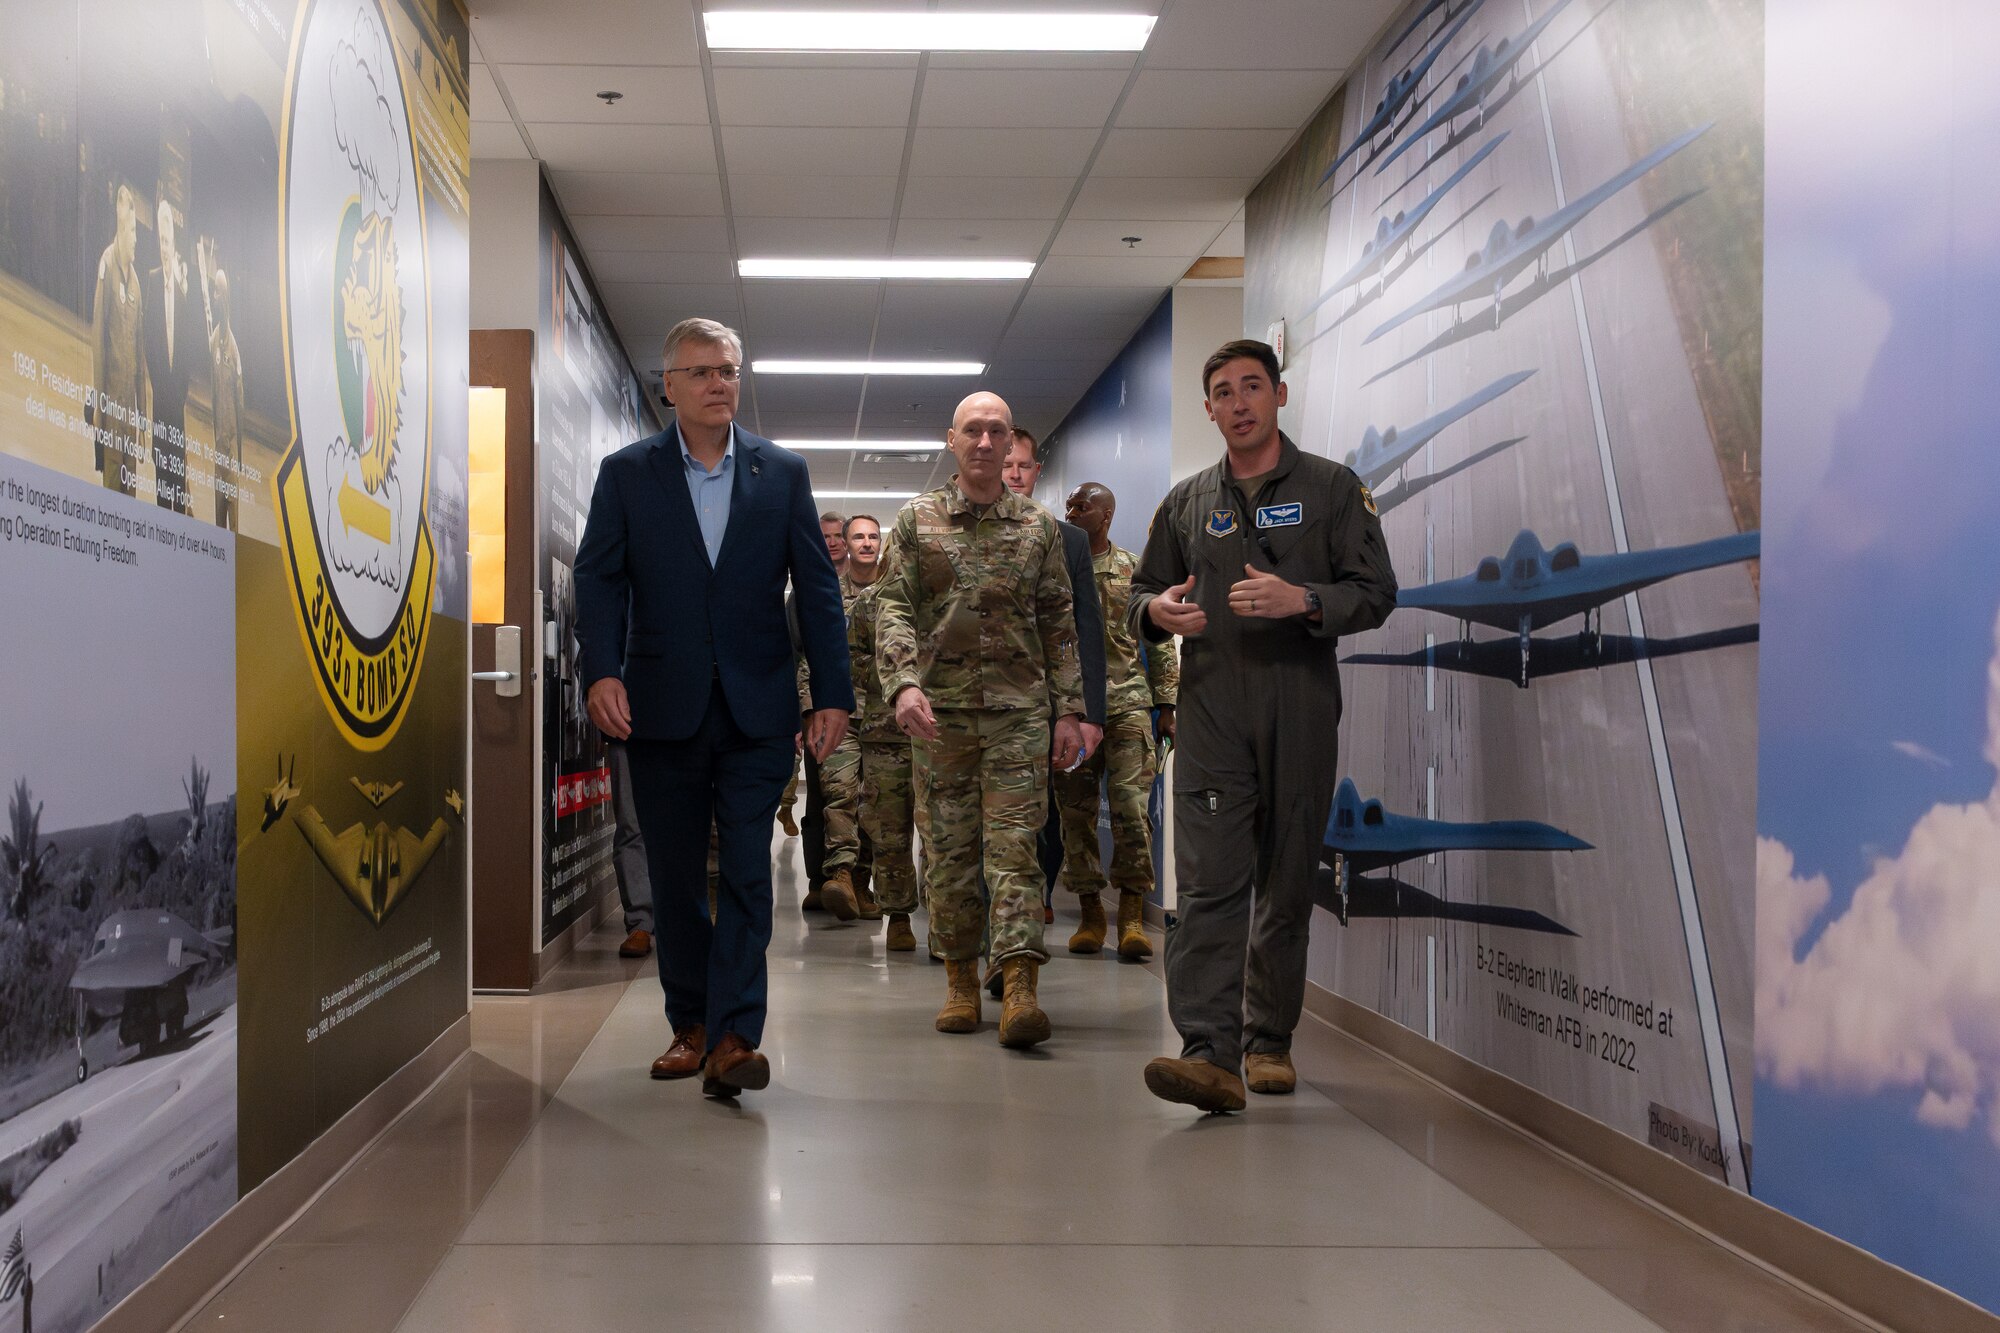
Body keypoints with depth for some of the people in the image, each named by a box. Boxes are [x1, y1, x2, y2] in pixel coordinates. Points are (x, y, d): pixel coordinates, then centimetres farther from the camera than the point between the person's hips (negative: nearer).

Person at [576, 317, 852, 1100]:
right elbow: (598, 577, 0)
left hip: (755, 710, -1)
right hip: (663, 707, 1)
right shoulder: (626, 474, 6)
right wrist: (602, 671, -15)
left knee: (746, 871, -5)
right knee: (673, 876, 9)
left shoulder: (783, 472, 6)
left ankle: (734, 1035, -5)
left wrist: (833, 694, -2)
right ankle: (690, 1023, 22)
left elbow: (816, 586, 4)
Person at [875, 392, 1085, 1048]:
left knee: (1014, 845, -7)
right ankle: (960, 979, 17)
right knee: (949, 848, 6)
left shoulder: (1039, 526, 9)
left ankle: (1019, 988, -12)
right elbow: (892, 608, 0)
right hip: (941, 710, 1)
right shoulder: (917, 520, 7)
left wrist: (1069, 708, 4)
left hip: (1019, 708, 0)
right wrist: (903, 683, -16)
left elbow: (1059, 623, 10)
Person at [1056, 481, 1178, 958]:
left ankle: (1132, 914, -1)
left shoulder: (1134, 570, 9)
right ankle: (1090, 912, 13)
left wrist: (1167, 704, 4)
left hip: (1127, 703, -1)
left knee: (1131, 805, -9)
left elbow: (1160, 641, 10)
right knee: (1076, 810, 3)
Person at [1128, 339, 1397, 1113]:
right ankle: (1210, 1052, -17)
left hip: (1301, 710, -1)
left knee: (1288, 884, 6)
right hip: (1211, 711, 1)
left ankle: (1269, 1040, 20)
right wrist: (1158, 610, -2)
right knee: (1207, 882, -12)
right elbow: (1142, 591, 22)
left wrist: (1302, 601, -17)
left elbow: (1376, 591, 1)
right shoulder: (1186, 502, 16)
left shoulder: (1331, 488, 7)